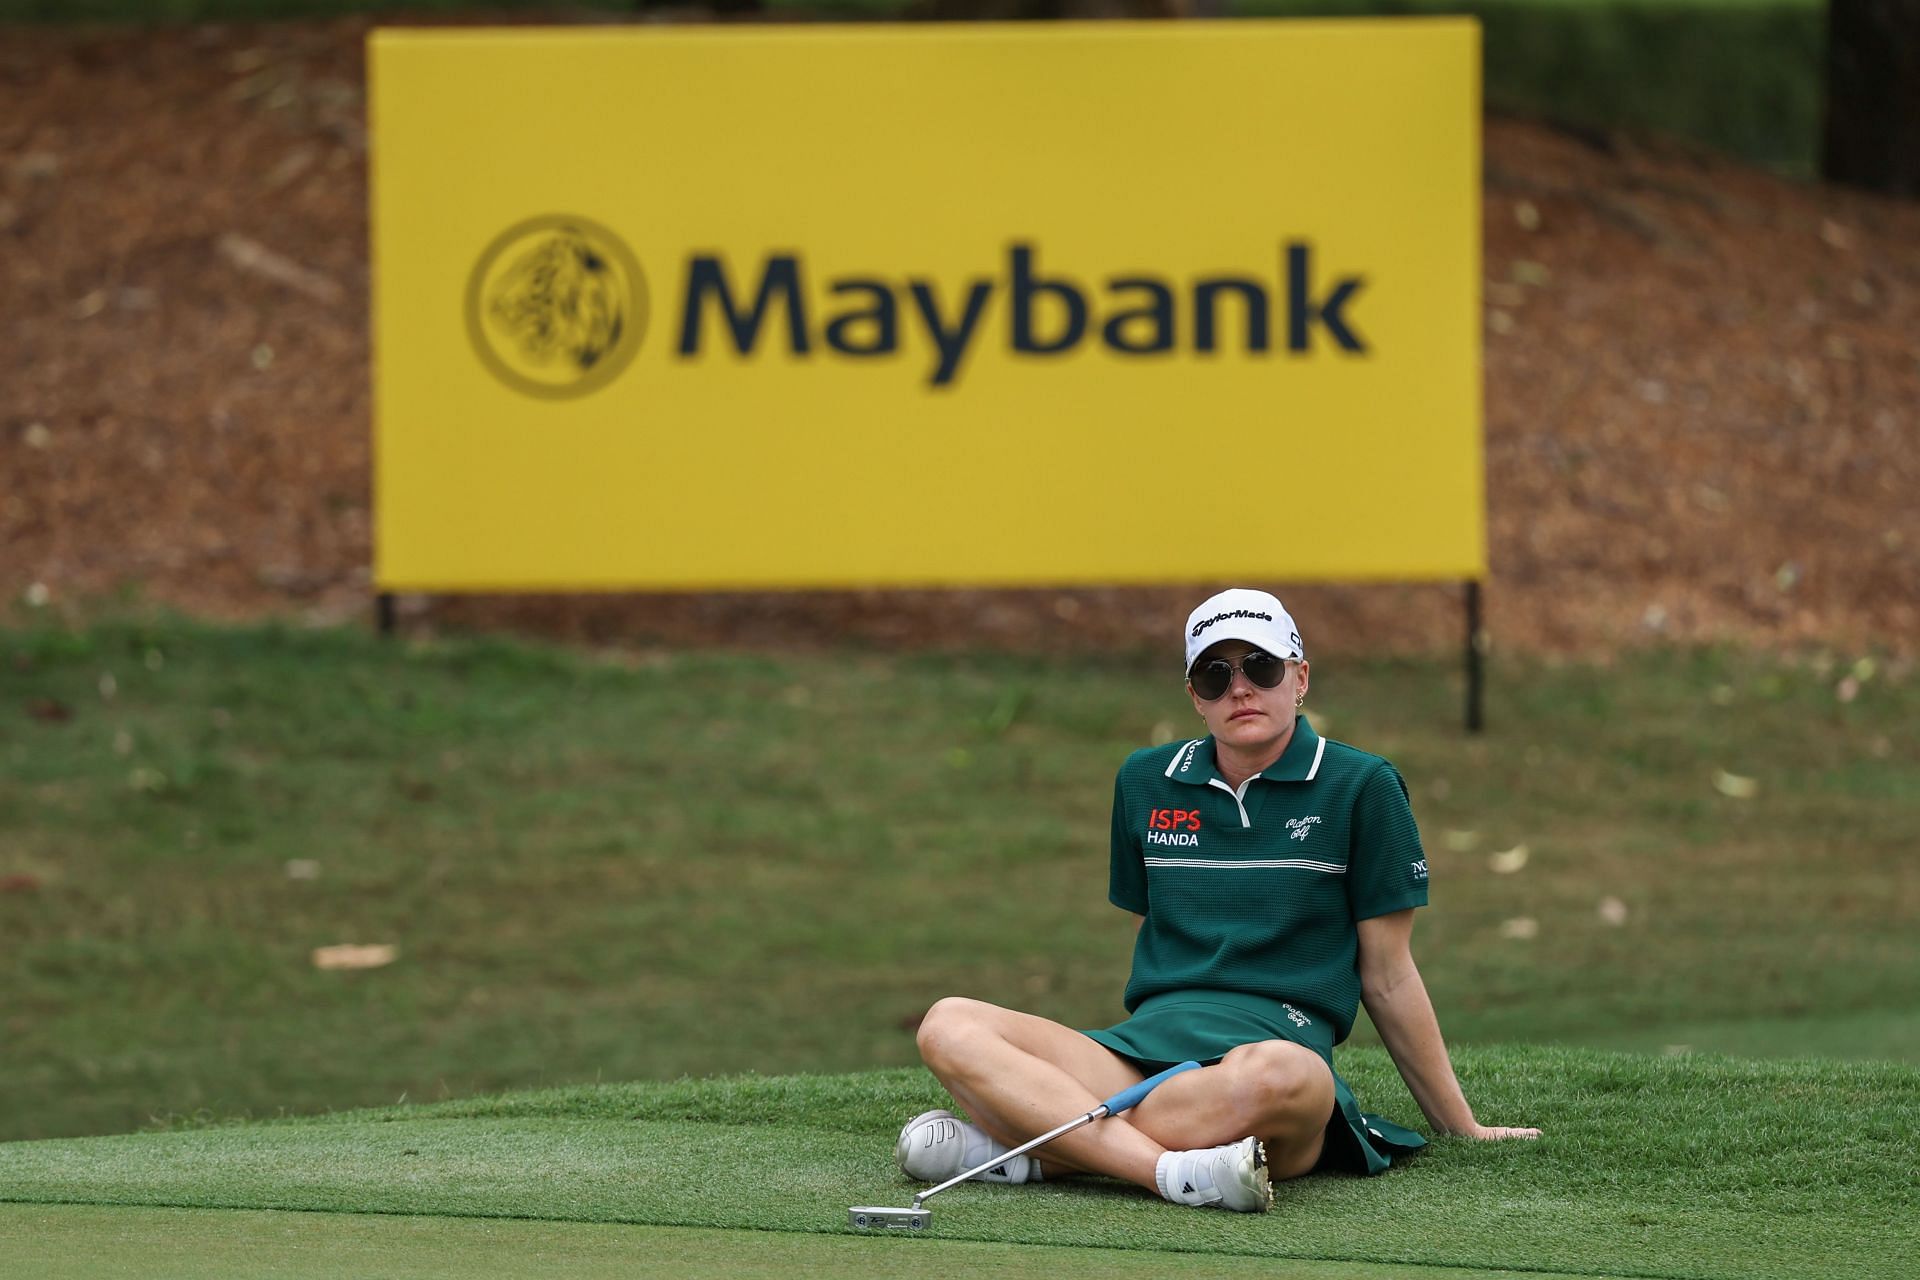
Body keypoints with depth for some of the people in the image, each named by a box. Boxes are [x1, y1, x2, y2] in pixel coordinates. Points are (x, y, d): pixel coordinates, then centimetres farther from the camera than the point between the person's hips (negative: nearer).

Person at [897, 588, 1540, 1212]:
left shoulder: (1362, 787, 5)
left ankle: (1027, 1151, -35)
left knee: (1283, 1075, -44)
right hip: (1149, 1043, 5)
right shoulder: (1145, 780, 17)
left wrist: (1460, 1126, 12)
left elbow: (1386, 977, 10)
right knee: (950, 1027, -22)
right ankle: (1172, 1170, -40)